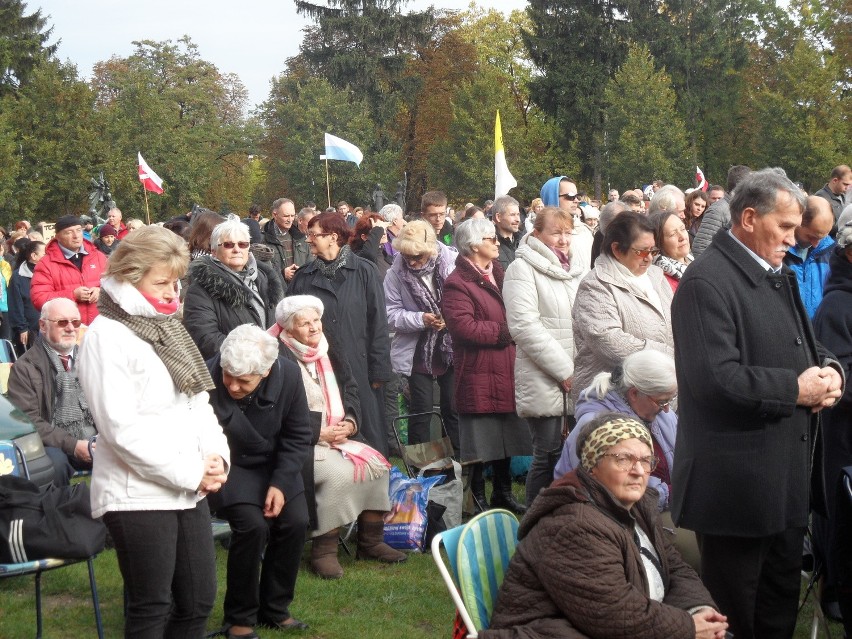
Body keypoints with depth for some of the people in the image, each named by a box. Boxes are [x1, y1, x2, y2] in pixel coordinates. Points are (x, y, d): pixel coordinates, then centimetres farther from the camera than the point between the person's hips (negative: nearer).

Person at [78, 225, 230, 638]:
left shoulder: (167, 328, 14)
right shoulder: (107, 336, -13)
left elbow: (198, 402, 15)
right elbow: (121, 429, -19)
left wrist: (215, 455, -3)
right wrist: (190, 471, -17)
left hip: (188, 490, 8)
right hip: (138, 495, -8)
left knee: (199, 600, 12)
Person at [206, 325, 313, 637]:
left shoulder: (288, 376, -16)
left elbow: (298, 436, -3)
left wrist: (280, 483, -12)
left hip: (273, 466, 4)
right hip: (226, 467, -4)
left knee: (295, 521, -15)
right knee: (252, 525, -25)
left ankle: (274, 609, 8)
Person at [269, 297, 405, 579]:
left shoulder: (327, 352, 14)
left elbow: (350, 389, 16)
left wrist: (350, 421, -3)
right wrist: (319, 432, -17)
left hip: (338, 435, 8)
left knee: (377, 465, -8)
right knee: (338, 473, -30)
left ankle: (371, 542, 3)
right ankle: (323, 551, -20)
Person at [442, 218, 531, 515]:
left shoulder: (499, 274, 16)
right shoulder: (457, 284, -13)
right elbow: (463, 326, -24)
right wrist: (504, 332, -16)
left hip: (506, 373, 8)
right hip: (478, 376, -8)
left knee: (506, 436, 17)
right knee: (478, 444, -1)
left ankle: (503, 493, 29)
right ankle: (476, 498, 11)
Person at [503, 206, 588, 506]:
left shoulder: (577, 269, 19)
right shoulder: (523, 269, -4)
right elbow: (525, 326, -13)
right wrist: (564, 369, -14)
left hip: (578, 379, 6)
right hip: (544, 380, -6)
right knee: (549, 456, -6)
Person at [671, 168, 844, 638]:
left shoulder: (778, 276, 14)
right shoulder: (707, 282, -17)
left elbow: (805, 346, 25)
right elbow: (715, 379, -26)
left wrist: (828, 369, 1)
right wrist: (795, 389, -18)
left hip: (787, 476, 9)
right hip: (737, 485, -9)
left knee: (782, 601, 19)